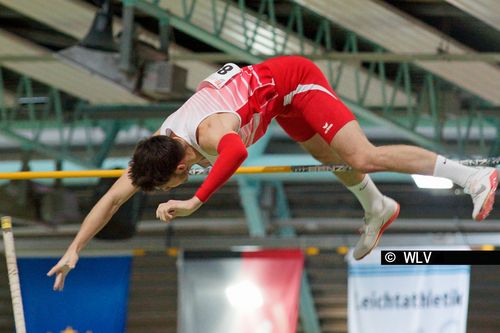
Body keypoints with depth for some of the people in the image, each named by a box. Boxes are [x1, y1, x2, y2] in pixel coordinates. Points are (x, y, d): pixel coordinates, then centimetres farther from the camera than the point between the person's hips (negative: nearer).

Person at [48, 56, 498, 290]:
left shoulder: (210, 133, -39)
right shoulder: (157, 144, -14)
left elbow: (237, 151, -66)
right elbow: (113, 198, -5)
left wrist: (195, 202, -63)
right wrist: (74, 250, -9)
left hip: (293, 79, -8)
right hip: (270, 85, 8)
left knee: (363, 158, -16)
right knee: (332, 158, 22)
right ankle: (378, 210, 47)